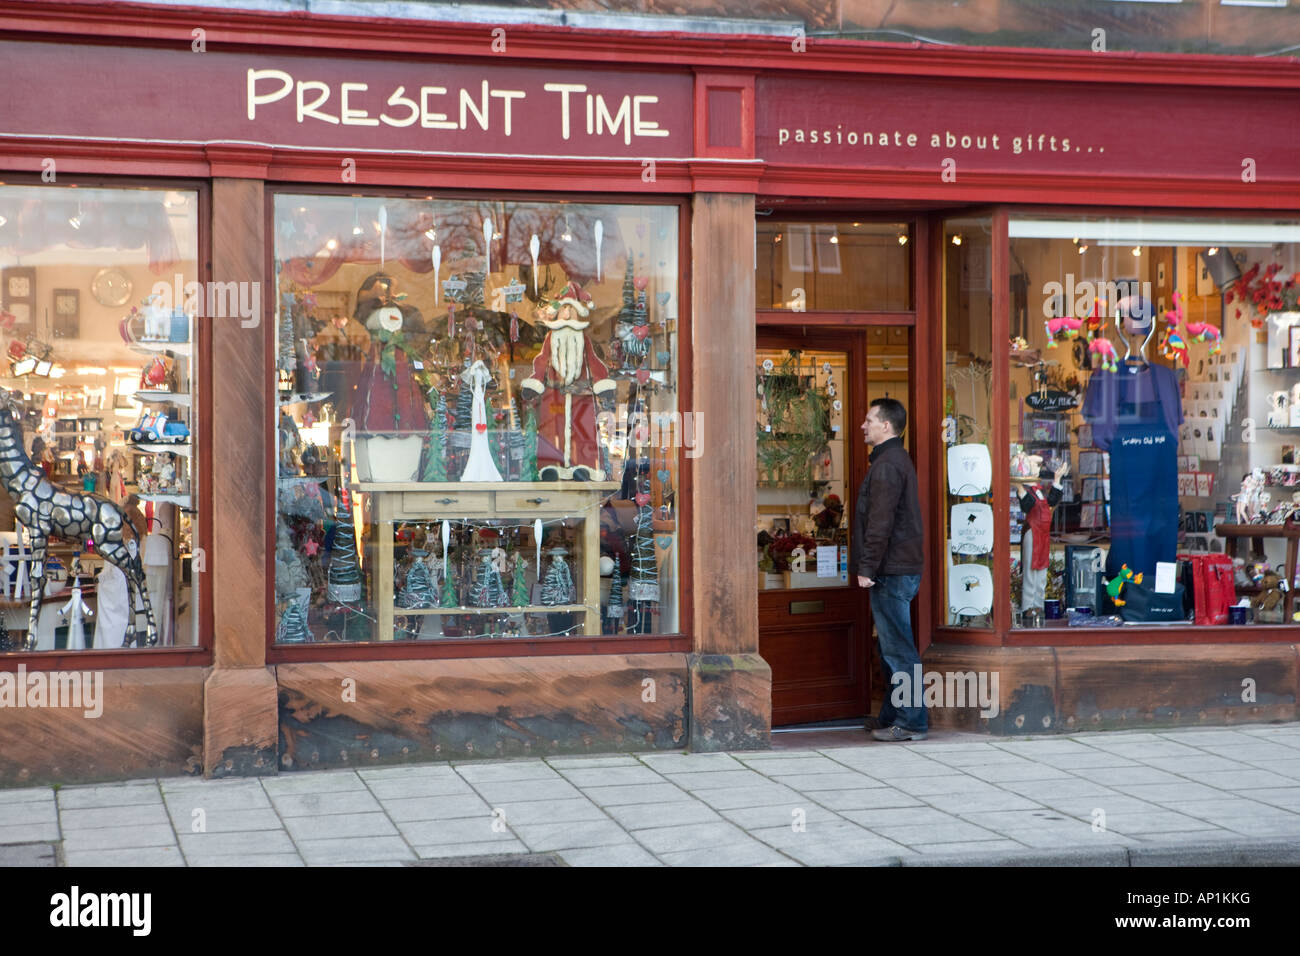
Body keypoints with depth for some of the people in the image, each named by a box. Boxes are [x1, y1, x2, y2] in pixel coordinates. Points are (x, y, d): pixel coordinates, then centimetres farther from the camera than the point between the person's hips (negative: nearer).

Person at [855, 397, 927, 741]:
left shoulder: (887, 465, -15)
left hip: (892, 571, -11)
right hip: (901, 569, 11)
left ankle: (911, 722, -4)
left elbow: (880, 523, -20)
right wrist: (871, 567, 22)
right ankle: (892, 718, 21)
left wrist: (867, 568, -18)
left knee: (898, 649, -7)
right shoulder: (898, 459, 19)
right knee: (892, 648, 15)